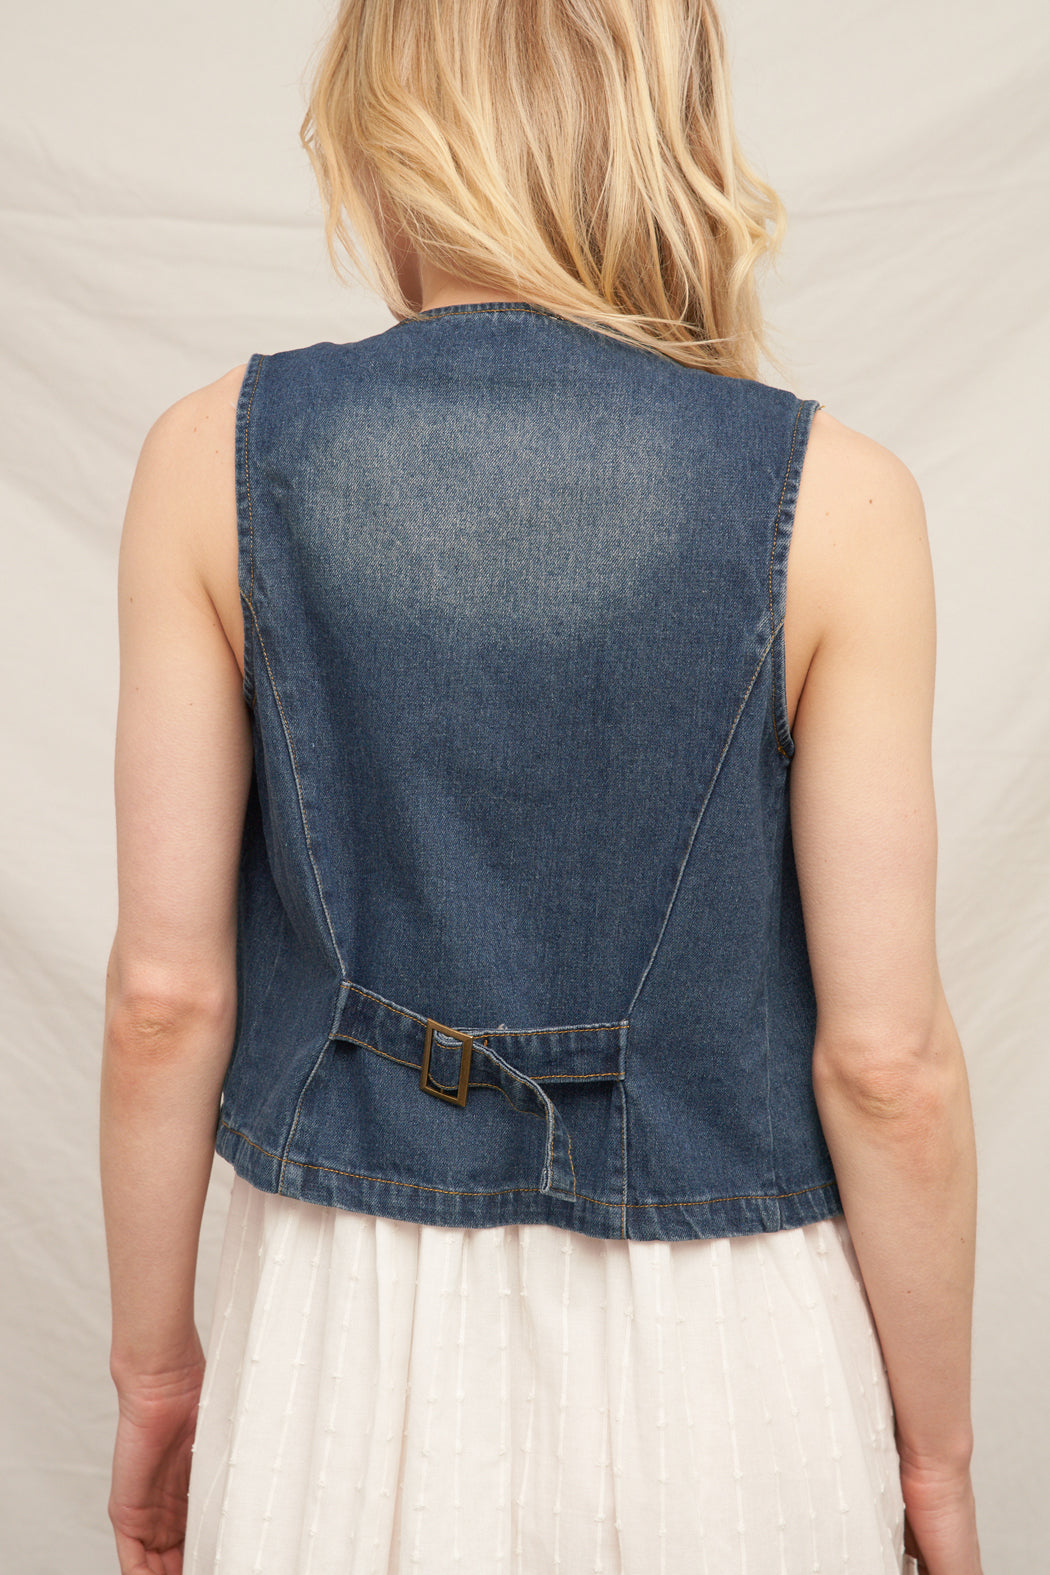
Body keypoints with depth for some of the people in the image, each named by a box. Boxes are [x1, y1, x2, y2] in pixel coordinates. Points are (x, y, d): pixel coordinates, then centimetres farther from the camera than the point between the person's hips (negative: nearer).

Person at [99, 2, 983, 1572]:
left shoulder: (218, 456, -10)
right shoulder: (832, 497, -14)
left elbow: (166, 991, -8)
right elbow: (887, 1052, -12)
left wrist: (156, 1366, 7)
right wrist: (936, 1449, 4)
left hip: (349, 1331, 1)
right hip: (714, 1344, 0)